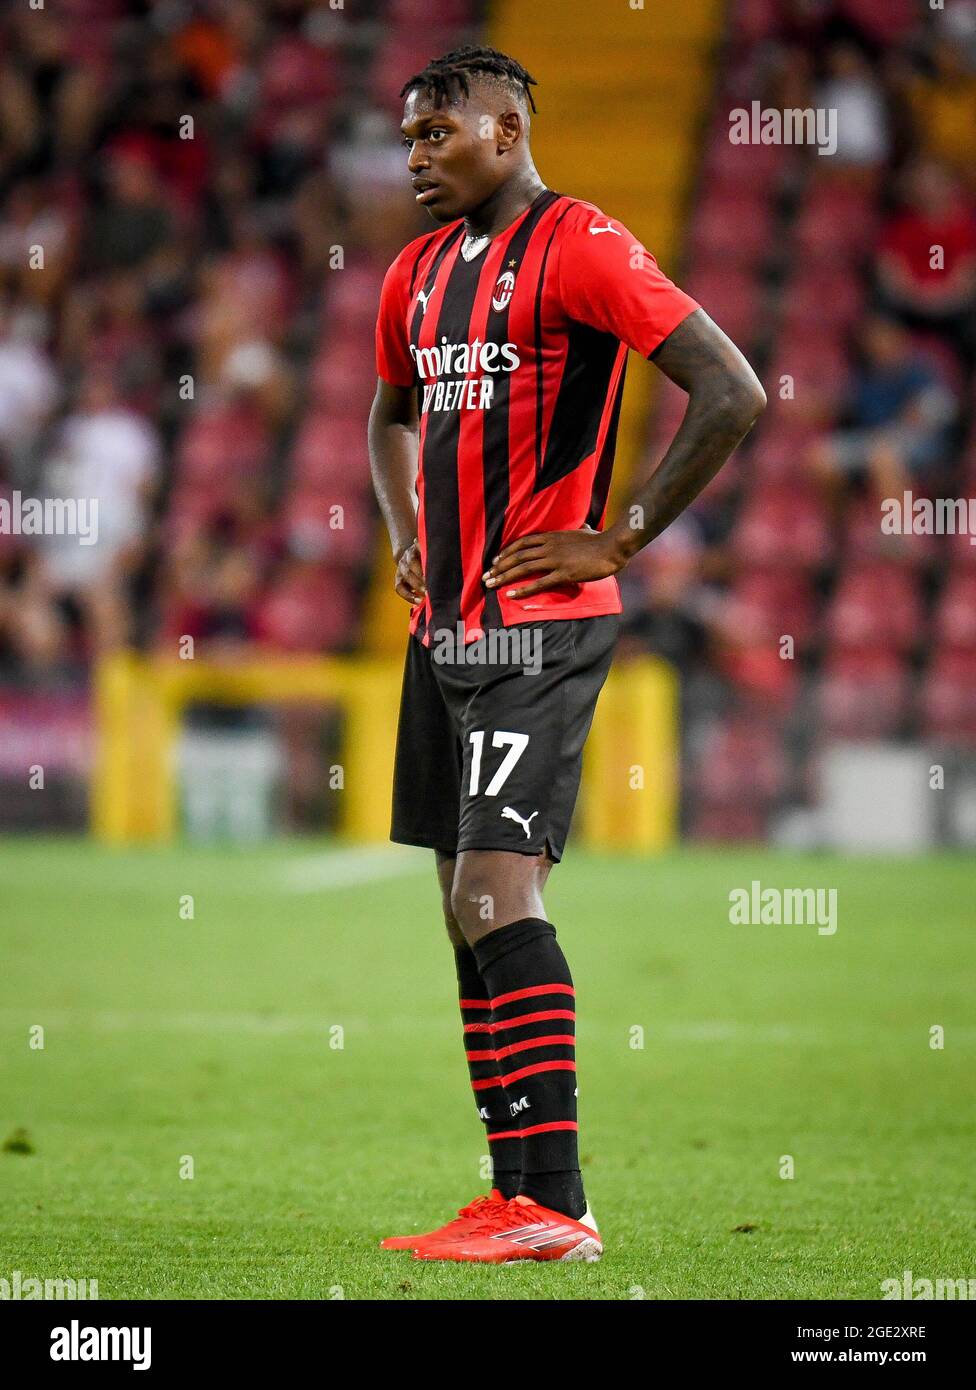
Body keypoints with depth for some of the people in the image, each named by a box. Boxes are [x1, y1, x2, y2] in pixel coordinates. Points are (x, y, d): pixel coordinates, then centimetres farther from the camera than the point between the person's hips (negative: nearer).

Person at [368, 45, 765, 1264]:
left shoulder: (579, 248, -10)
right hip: (443, 629, 9)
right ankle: (516, 1195, 14)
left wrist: (619, 538, -14)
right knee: (469, 905, 8)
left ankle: (555, 1206, -17)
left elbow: (732, 393, -16)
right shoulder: (417, 274, 15)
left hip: (539, 626, -9)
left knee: (497, 890, -17)